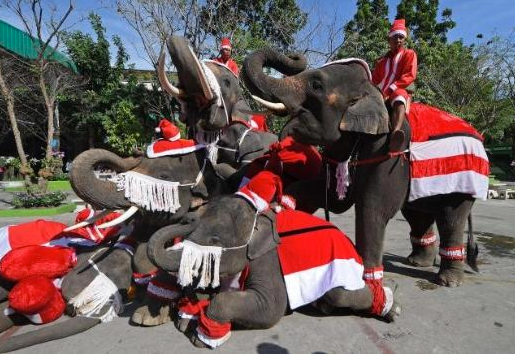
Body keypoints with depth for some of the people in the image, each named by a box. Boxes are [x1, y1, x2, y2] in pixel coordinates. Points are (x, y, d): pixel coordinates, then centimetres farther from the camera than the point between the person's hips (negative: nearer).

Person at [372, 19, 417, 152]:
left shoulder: (409, 54, 14)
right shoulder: (382, 61, 26)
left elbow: (409, 76, -2)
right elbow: (374, 80, 18)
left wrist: (390, 89, -16)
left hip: (400, 91, -6)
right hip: (380, 94, 6)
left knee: (399, 100, -41)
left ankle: (394, 135, -67)